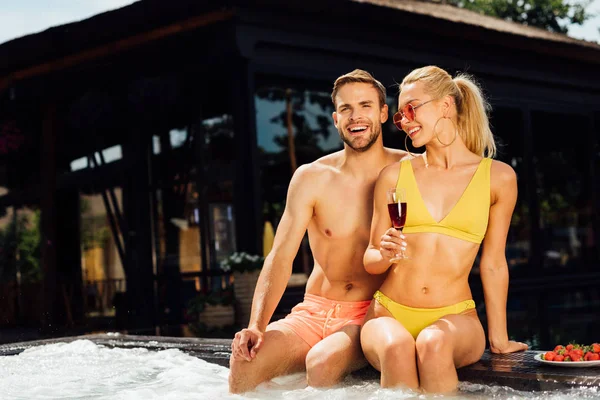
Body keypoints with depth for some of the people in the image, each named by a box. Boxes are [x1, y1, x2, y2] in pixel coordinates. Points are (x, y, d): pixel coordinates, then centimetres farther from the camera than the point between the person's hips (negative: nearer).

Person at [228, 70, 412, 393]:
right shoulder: (311, 178, 0)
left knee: (322, 362, -33)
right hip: (314, 311, 2)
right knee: (244, 360, -23)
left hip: (371, 316, -2)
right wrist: (257, 326, -20)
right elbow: (281, 256, -7)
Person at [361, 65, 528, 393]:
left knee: (433, 344, -37)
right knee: (396, 347, -35)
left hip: (454, 317, -1)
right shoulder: (394, 175, 7)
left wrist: (499, 339, 12)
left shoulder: (498, 177, 4)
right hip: (390, 312, 1)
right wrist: (384, 255, -11)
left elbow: (493, 263, 9)